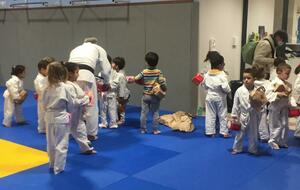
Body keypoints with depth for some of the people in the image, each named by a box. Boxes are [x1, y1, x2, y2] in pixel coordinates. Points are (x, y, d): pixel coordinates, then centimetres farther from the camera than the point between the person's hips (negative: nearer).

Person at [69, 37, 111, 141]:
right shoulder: (98, 48, 25)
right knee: (91, 106, 8)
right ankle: (91, 134, 15)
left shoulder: (75, 49, 36)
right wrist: (106, 83, 34)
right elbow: (106, 69, 19)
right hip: (86, 74, -4)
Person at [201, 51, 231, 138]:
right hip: (220, 97, -4)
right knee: (222, 115, 8)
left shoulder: (207, 74, -2)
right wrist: (228, 91, -2)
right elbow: (225, 87, -21)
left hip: (210, 97, 4)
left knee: (210, 115, 10)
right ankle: (224, 132, 14)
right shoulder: (222, 75, -19)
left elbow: (204, 85, 6)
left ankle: (210, 131, 13)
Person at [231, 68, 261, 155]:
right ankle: (236, 148, 26)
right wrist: (234, 115, -1)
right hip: (243, 116, -1)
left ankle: (253, 149, 30)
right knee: (240, 134, 11)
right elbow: (236, 104, -4)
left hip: (254, 116, 1)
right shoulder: (239, 90, -9)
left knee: (253, 134, 14)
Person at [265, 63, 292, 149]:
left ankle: (283, 142, 24)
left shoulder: (288, 84, 9)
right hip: (275, 107, -7)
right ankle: (273, 141, 16)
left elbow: (290, 96, 14)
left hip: (285, 107, 7)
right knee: (276, 125, 0)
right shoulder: (274, 82, -12)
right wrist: (278, 94, -25)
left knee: (285, 124, 11)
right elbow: (268, 94, -17)